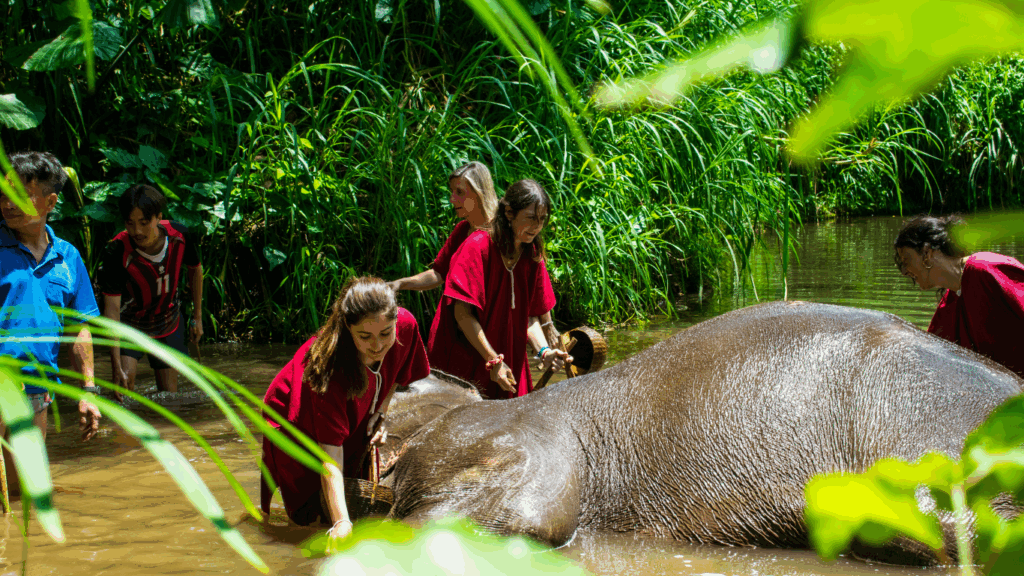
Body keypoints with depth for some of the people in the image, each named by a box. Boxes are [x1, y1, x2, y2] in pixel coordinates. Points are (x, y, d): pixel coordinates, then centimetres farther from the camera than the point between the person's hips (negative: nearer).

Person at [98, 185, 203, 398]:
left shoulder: (179, 235, -20)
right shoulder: (118, 252, -31)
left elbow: (195, 269, 2)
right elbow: (111, 307, -30)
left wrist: (197, 317, 10)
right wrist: (117, 367, -35)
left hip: (169, 323, 3)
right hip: (130, 323, -3)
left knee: (169, 393, 3)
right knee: (126, 378, -25)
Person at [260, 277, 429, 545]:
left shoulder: (405, 325, -29)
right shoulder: (329, 365, -44)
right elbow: (330, 457, -45)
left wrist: (379, 415, -14)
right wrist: (340, 523, -55)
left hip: (355, 426, 5)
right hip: (298, 428, -5)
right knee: (307, 515, -1)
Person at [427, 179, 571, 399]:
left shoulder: (533, 256, 3)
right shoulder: (478, 247, -16)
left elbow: (530, 314, 5)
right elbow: (462, 312, -18)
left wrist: (543, 350, -14)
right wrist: (492, 360, -20)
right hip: (463, 356, -6)